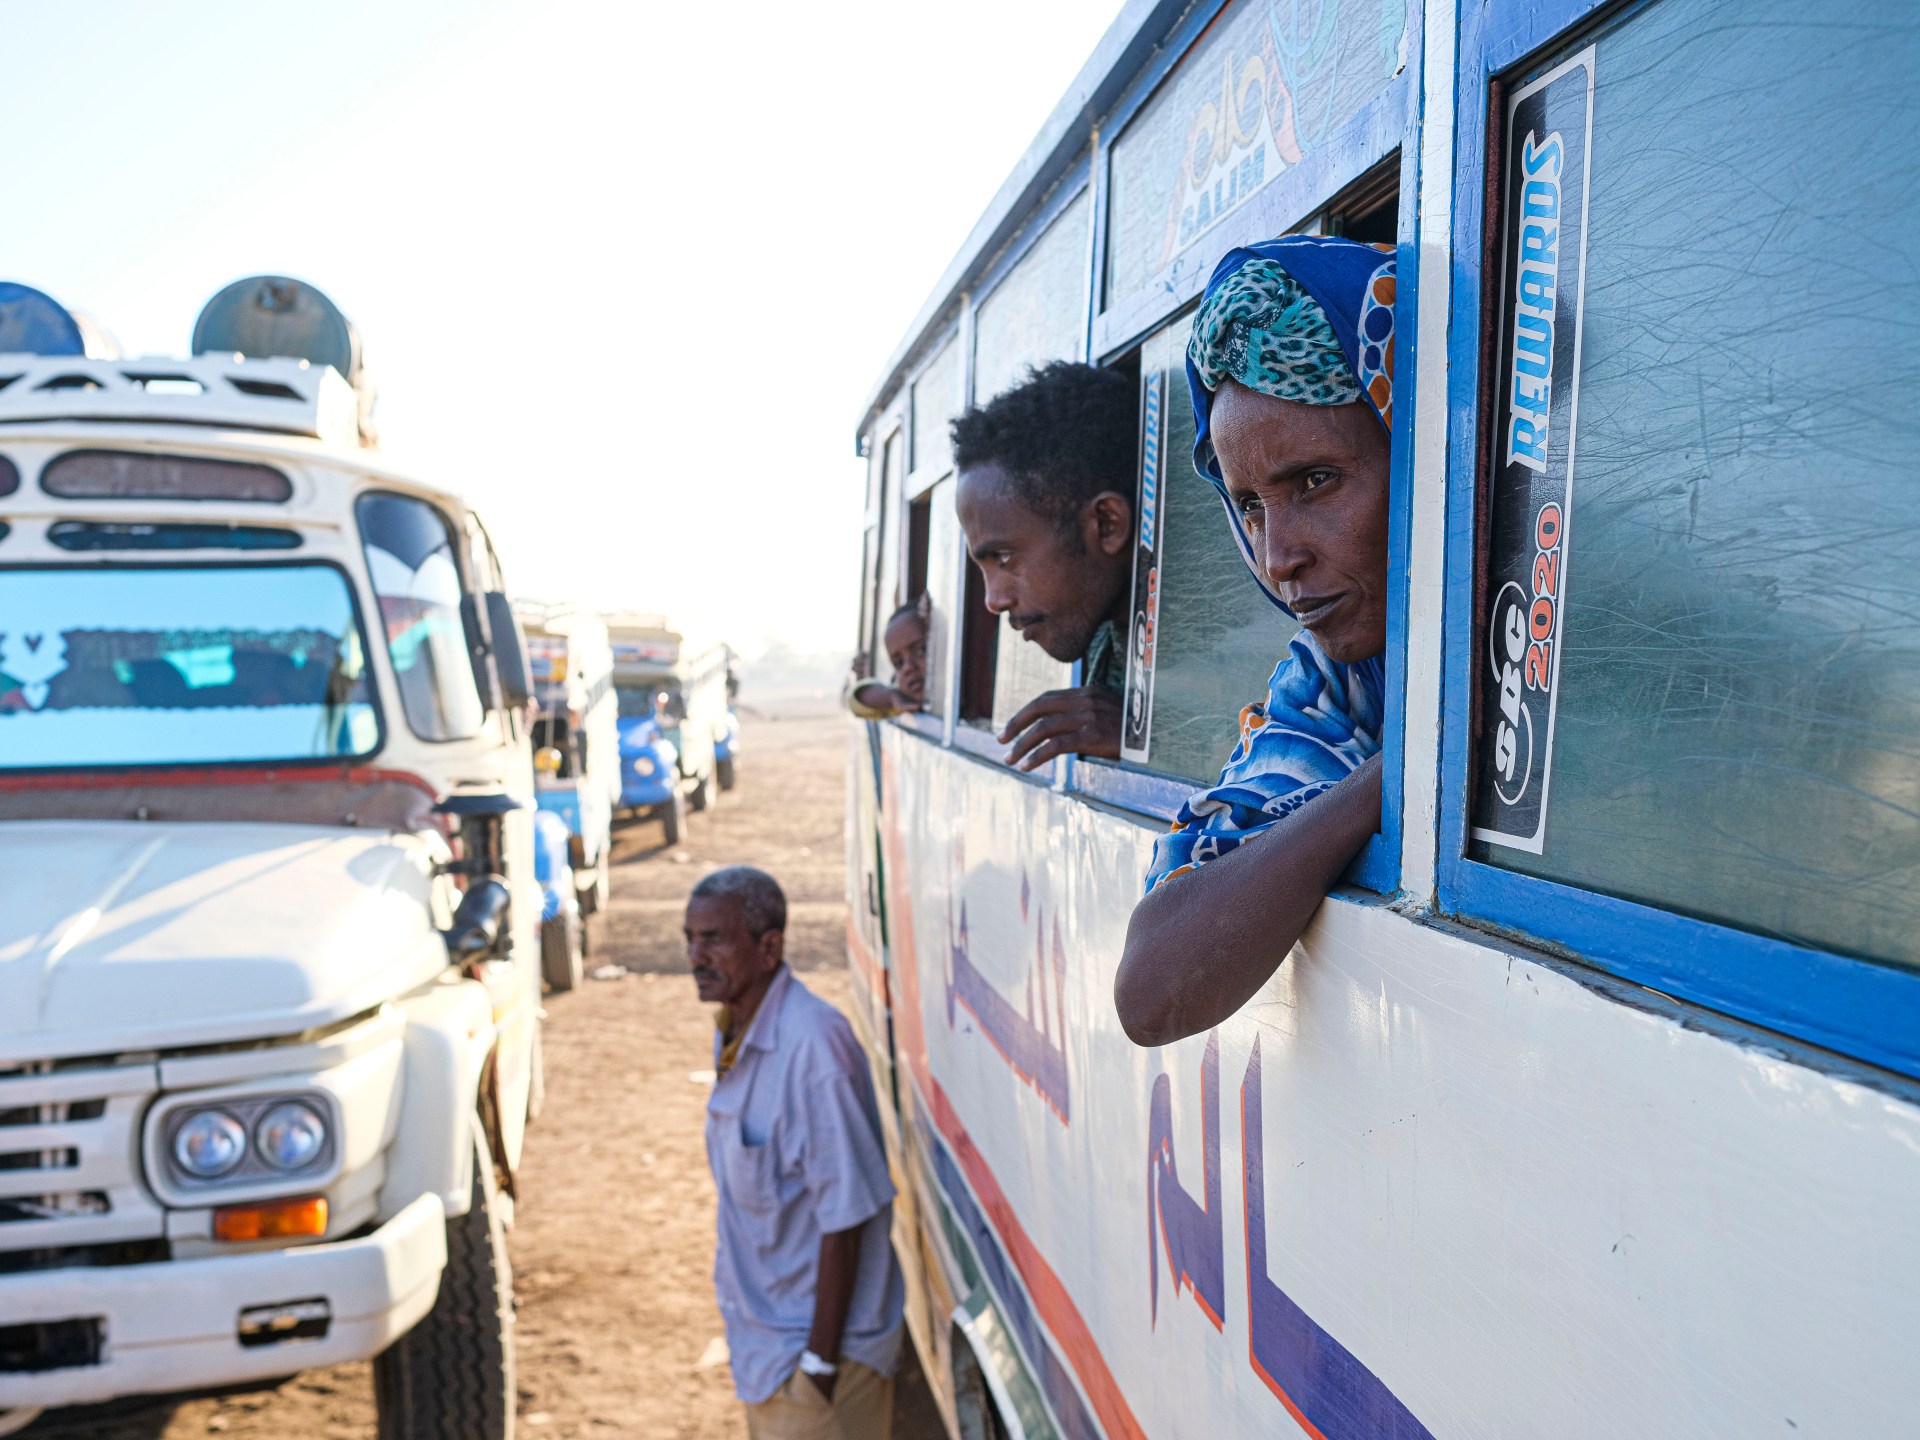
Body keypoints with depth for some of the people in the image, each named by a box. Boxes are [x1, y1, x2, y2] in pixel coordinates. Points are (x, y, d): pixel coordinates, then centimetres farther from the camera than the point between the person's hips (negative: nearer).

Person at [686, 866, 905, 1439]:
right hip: (762, 1338, 9)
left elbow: (845, 1217, -23)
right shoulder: (733, 1034, 4)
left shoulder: (812, 1044, -25)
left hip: (813, 1346, -9)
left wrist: (821, 1360, -20)